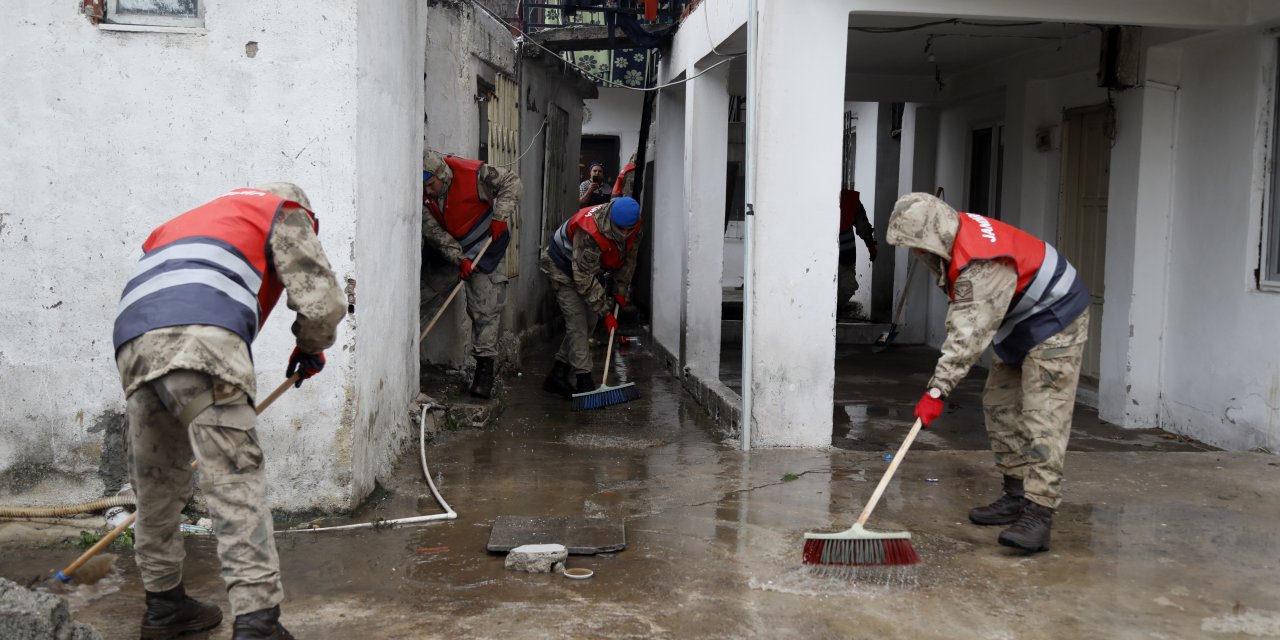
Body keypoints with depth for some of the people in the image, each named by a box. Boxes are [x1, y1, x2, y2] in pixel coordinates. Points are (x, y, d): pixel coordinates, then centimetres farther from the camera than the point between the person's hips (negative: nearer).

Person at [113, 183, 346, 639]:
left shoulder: (190, 220, 42)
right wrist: (310, 347, 29)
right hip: (201, 340, -7)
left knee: (157, 483, 19)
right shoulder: (286, 213, 21)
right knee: (236, 482, -9)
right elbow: (322, 302, 8)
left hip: (132, 345, 7)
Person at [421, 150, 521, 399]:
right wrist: (459, 258, -23)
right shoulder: (423, 194, -14)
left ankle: (485, 369, -3)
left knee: (485, 311, -9)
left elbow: (511, 181, -16)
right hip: (446, 254, 4)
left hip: (484, 251, -4)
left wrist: (500, 217, -24)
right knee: (422, 301, 8)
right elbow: (432, 231, -16)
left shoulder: (473, 174, -25)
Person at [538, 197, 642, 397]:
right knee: (577, 324, -15)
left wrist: (621, 291, -1)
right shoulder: (590, 233, -40)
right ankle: (584, 383, -15)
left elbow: (628, 260, 1)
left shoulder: (633, 226, -18)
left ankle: (557, 377, 15)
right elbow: (585, 280, -34)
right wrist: (605, 311, -30)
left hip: (587, 270, 8)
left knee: (588, 322, 7)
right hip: (563, 269, -8)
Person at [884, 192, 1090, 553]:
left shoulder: (983, 264, -34)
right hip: (1020, 327, 11)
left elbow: (970, 334, -35)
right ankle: (1017, 496, 18)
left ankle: (1038, 515, -22)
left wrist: (937, 391, -34)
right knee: (999, 406, 11)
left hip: (1054, 325, -11)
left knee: (1043, 417, -17)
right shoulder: (956, 234, -3)